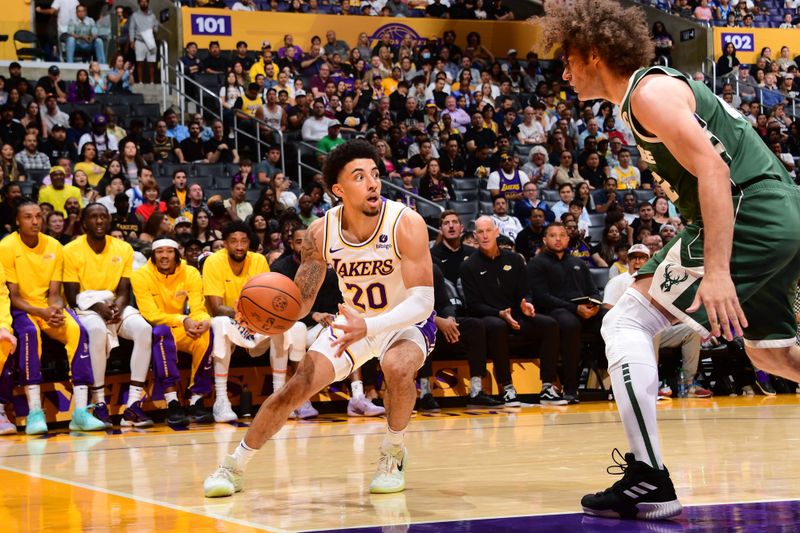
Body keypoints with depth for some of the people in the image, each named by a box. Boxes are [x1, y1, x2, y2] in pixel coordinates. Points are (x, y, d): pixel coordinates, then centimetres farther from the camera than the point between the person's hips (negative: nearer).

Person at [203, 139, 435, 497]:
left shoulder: (406, 223, -28)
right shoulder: (321, 232, -16)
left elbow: (423, 301, -32)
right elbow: (302, 300, -5)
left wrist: (368, 327, -48)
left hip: (406, 322, -3)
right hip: (354, 322, 3)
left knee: (397, 367, -34)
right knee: (295, 387, -6)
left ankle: (393, 454, -8)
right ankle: (233, 467, 11)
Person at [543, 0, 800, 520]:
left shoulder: (649, 91, -9)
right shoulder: (661, 87, 21)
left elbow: (714, 170, -21)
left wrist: (716, 270, -28)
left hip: (748, 218, -10)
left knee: (626, 322, -9)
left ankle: (650, 480, -12)